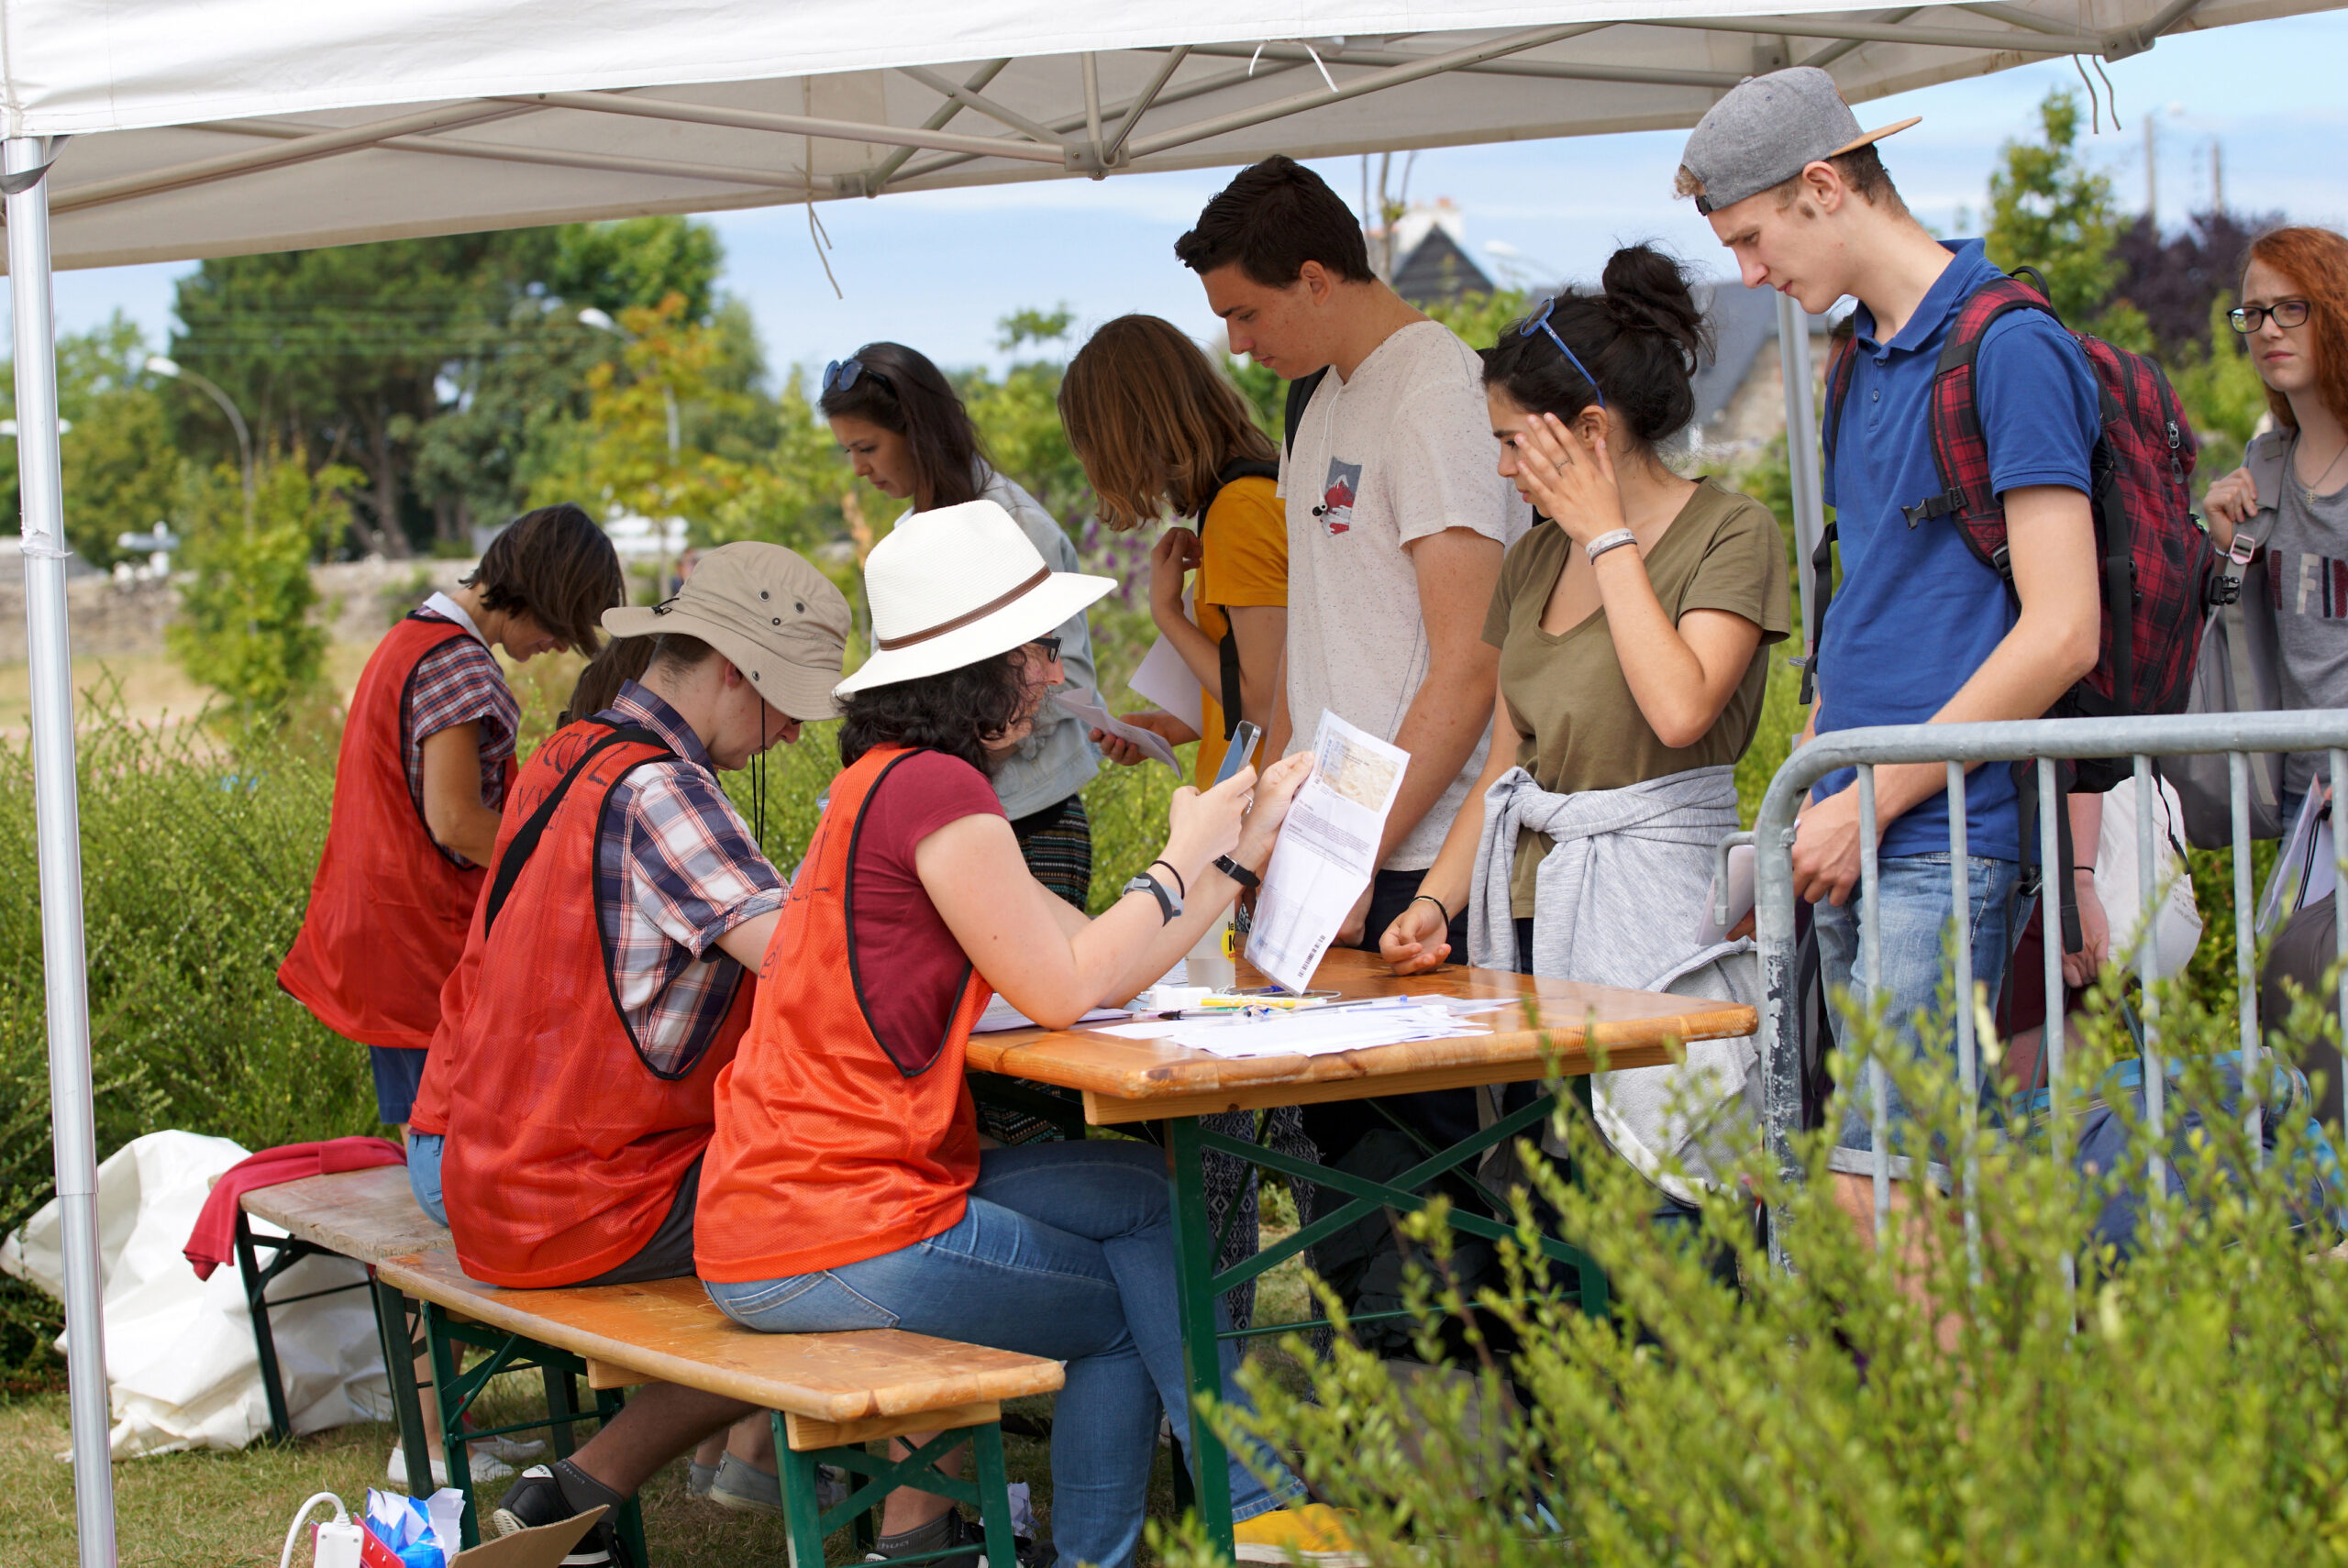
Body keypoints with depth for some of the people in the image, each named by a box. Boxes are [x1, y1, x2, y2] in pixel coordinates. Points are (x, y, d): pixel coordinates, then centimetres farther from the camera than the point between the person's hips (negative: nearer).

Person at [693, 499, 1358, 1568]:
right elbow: (1066, 987, -17)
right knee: (1133, 1307, 8)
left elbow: (1093, 951, 14)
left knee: (1141, 1189, 15)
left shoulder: (895, 781, 17)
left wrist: (1241, 848, 14)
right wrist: (1185, 861, -4)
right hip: (837, 1242, -9)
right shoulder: (933, 787, -16)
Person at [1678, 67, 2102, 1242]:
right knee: (1849, 1189, 6)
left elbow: (2059, 634, -15)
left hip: (1943, 838, -8)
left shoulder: (2010, 346, -10)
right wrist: (1801, 799, 14)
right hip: (1853, 838, 8)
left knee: (1880, 1194, -12)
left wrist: (1873, 803, -12)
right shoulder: (1865, 358, 17)